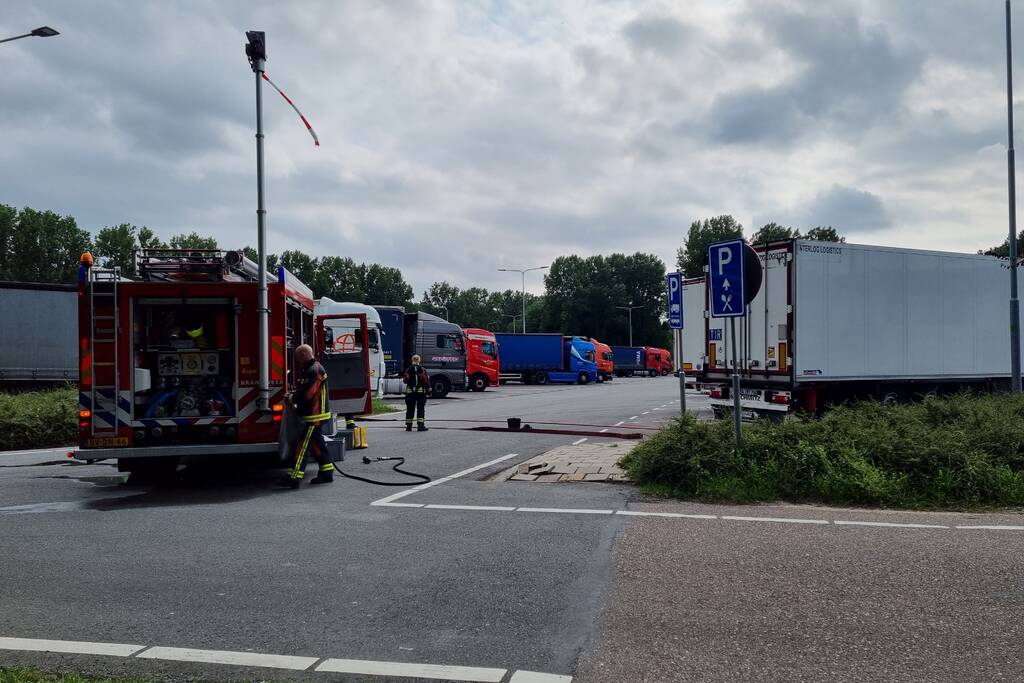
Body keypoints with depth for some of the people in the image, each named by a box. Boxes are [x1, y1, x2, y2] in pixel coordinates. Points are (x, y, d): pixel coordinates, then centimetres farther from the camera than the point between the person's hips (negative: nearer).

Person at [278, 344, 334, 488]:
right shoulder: (310, 370, 17)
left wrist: (292, 398, -8)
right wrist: (294, 397, 4)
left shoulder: (314, 371, -17)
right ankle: (327, 473, 22)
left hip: (313, 417, -11)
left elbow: (306, 394, -22)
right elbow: (304, 390, 19)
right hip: (314, 415, 11)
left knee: (302, 445, -10)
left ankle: (294, 477, -11)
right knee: (316, 445, 16)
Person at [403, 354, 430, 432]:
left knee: (410, 409, 9)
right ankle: (420, 425, -3)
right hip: (421, 391, -2)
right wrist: (428, 388, 2)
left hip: (410, 392, 2)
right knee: (420, 408, 3)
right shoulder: (422, 370, -7)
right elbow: (425, 381, -8)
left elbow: (405, 380, 4)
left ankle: (408, 426, 11)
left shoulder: (408, 370, -1)